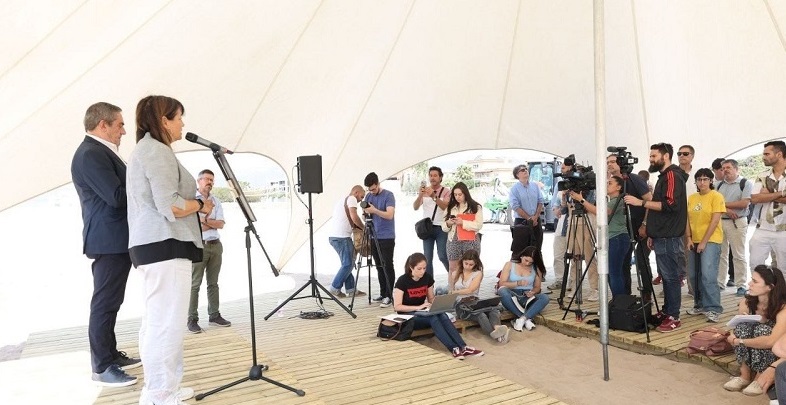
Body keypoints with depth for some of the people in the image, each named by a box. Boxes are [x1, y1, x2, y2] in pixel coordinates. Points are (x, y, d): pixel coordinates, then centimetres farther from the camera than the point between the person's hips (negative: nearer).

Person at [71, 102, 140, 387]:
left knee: (110, 302, 17)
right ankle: (102, 368, 4)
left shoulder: (101, 152, 17)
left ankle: (111, 355, 28)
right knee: (105, 303, -4)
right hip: (109, 241, -11)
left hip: (116, 241, 11)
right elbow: (117, 197, -23)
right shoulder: (91, 154, -17)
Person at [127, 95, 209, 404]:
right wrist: (200, 204, -5)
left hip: (152, 245, 11)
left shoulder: (144, 149, 21)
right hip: (165, 246, -11)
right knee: (168, 323, -7)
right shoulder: (158, 151, -12)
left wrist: (194, 208, 17)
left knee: (156, 321, 15)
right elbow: (170, 207, -21)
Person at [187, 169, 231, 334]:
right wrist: (213, 223, -7)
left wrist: (204, 219, -11)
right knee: (195, 284, -3)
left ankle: (214, 315, 16)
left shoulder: (216, 201, 13)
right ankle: (192, 320, 1)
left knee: (213, 283, 10)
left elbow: (221, 224, 2)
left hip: (215, 245, 5)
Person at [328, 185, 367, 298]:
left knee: (347, 263, 13)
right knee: (348, 264, -3)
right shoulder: (351, 198, -4)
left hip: (333, 236, 10)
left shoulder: (341, 199, 26)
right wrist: (364, 228, -1)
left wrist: (357, 226, 15)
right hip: (342, 237, -10)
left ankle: (351, 289, 15)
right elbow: (354, 217, -15)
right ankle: (335, 288, 1)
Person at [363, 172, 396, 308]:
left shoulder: (388, 196, -8)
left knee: (387, 266, -5)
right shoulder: (368, 196, 10)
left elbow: (390, 215, -18)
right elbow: (366, 215, 14)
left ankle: (389, 296, -3)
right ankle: (383, 293, 17)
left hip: (387, 237, -6)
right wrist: (365, 211, -8)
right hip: (374, 237, 6)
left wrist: (374, 210, -27)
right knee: (379, 267, 9)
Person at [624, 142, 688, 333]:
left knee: (671, 277, -6)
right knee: (666, 276, 13)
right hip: (662, 237, 10)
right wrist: (652, 234, 20)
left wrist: (642, 202, -22)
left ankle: (673, 317, -1)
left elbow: (670, 204, -23)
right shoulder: (663, 176, 19)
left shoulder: (672, 175, -11)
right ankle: (666, 312, 19)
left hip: (669, 238, -10)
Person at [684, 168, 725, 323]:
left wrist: (704, 242, -15)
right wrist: (689, 239, -3)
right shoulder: (691, 198, 11)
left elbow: (715, 220, -12)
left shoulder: (716, 196, -5)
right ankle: (700, 305, 21)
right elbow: (688, 219, 9)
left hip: (710, 241, -6)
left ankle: (714, 309, -7)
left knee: (708, 275, -14)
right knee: (693, 275, 8)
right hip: (694, 241, 6)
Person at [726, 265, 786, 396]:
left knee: (762, 330, -31)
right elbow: (737, 327, -4)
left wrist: (740, 341, -31)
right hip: (752, 353, 4)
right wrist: (734, 337, -26)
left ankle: (760, 379, -18)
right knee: (742, 326, -23)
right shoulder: (746, 302, -12)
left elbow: (771, 341, -36)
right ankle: (745, 375, -17)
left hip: (775, 353, -4)